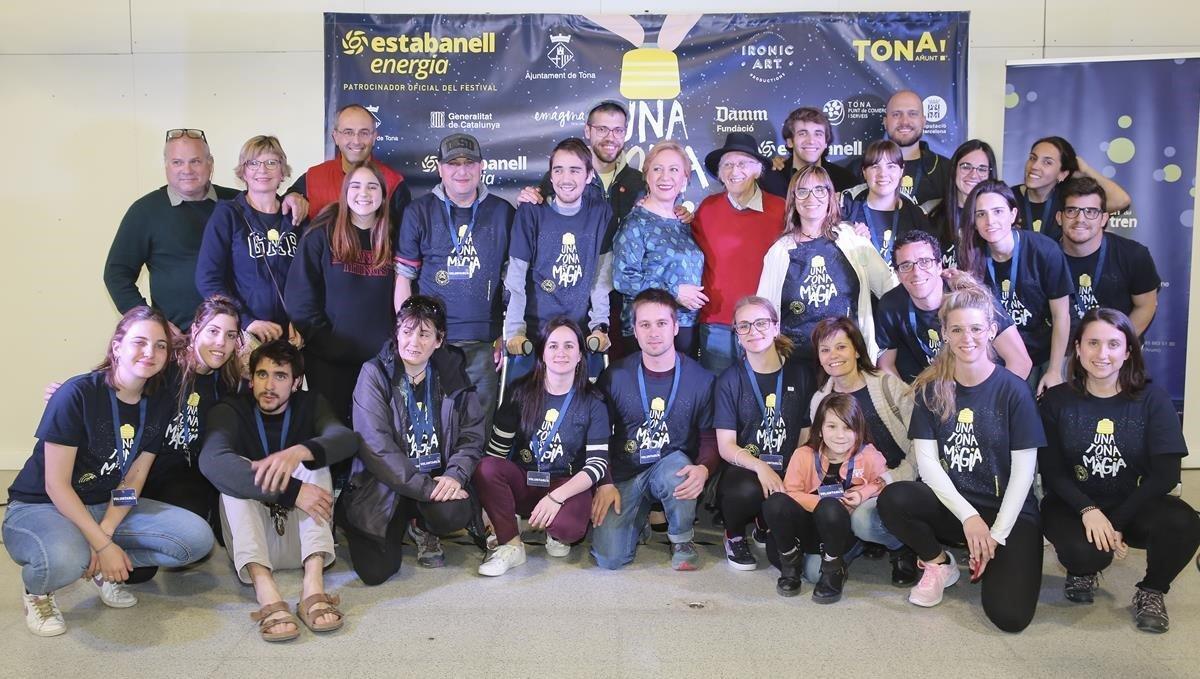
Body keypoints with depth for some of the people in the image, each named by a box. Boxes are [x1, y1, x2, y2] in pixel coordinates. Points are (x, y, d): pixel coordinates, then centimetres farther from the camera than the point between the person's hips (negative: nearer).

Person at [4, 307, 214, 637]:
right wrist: (102, 545, -23)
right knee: (64, 560, -41)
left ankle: (103, 570, 3)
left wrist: (106, 532, -18)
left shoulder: (161, 402, -2)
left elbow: (132, 480, -2)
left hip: (110, 507, 6)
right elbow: (56, 486, -19)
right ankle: (37, 590, -4)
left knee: (198, 538, -16)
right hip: (40, 507, -5)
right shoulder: (77, 394, -19)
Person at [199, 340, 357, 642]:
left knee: (314, 464, -20)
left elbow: (346, 438, -19)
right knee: (235, 474, -23)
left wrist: (300, 452, -42)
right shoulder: (229, 411, -2)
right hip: (251, 540, -1)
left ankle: (313, 584, -38)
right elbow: (211, 461, -26)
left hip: (303, 539, 1)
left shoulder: (310, 405, 4)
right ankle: (266, 592, -45)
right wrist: (292, 491, -36)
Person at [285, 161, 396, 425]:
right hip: (328, 356, -2)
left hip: (379, 355, 2)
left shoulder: (392, 239, 6)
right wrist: (319, 338, -11)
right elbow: (300, 294, -6)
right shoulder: (321, 235, -3)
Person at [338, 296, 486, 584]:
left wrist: (455, 475, -16)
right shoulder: (375, 374, -7)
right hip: (385, 484, -2)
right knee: (376, 570, -17)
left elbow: (472, 435, 3)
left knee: (456, 515, -31)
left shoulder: (451, 374, 3)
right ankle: (400, 524, 20)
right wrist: (425, 488, -22)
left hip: (438, 479, 2)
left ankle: (421, 527, 9)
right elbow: (376, 446, -16)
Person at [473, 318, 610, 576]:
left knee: (568, 527, -36)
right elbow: (496, 450, 0)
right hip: (523, 482, 2)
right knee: (486, 468, -29)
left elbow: (598, 463, -9)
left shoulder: (592, 402, -3)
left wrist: (556, 496, -23)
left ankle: (557, 534, 3)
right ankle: (510, 545, -12)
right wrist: (489, 498, -13)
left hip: (567, 485, -2)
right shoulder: (522, 393, 0)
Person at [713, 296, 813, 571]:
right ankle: (735, 537, -1)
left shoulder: (798, 375, 7)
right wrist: (760, 467, -23)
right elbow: (726, 446, -4)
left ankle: (765, 524, 14)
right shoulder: (730, 380, 1)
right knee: (748, 491, -37)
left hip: (788, 474, 2)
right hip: (742, 470, -2)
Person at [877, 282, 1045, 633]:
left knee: (1010, 615, -21)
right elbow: (927, 460, -5)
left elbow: (1023, 470, -8)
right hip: (951, 505, 2)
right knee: (892, 499, -30)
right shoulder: (932, 389, 0)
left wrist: (997, 534, -14)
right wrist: (969, 516, -17)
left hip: (1008, 512, -2)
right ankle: (939, 563, 0)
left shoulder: (1013, 390, -8)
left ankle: (989, 561, 13)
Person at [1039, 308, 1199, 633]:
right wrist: (1088, 511, -23)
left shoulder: (1152, 399, -3)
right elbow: (1051, 472, -5)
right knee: (1087, 552, -33)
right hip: (1073, 505, -1)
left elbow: (1165, 474, -10)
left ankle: (1151, 591, 1)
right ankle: (1083, 569, 9)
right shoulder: (1057, 400, -3)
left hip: (1133, 506, 1)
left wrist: (1117, 522, -19)